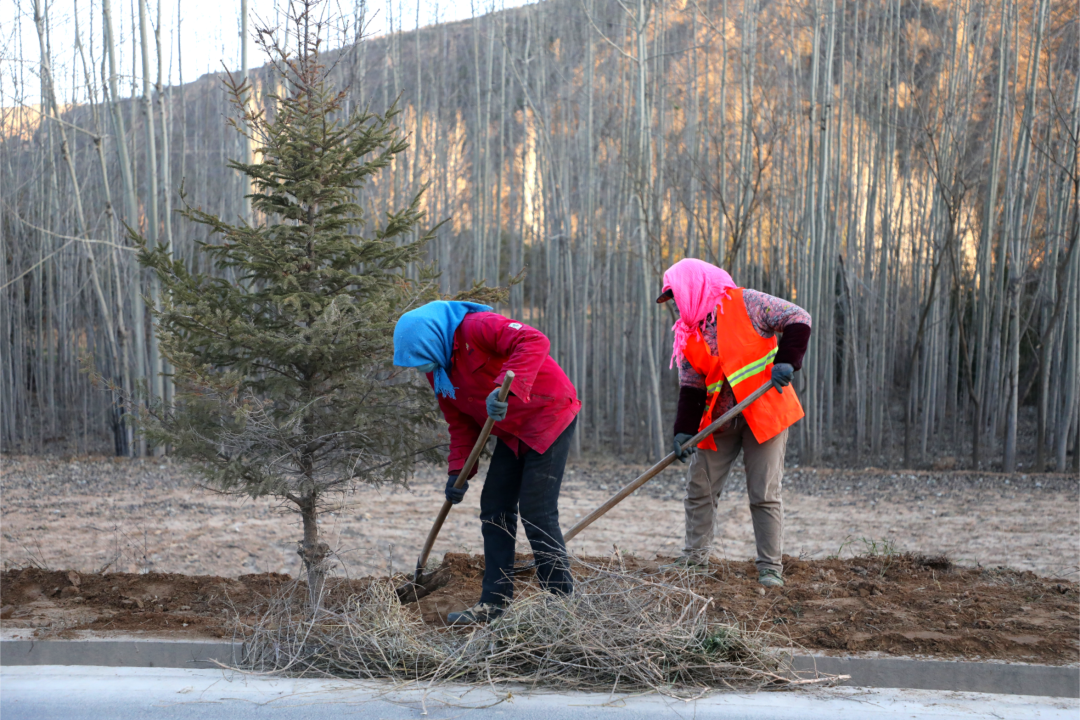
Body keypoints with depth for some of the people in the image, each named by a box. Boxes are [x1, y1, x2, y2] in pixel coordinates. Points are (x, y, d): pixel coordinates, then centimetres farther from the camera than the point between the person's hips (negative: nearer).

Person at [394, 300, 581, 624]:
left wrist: (506, 389, -47)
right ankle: (495, 602, 13)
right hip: (512, 431, 9)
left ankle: (562, 600, 0)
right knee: (494, 508, 6)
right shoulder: (438, 371, 3)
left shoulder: (478, 328, -24)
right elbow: (461, 425, 10)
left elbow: (534, 342, -38)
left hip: (549, 414, -9)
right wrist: (458, 471, 1)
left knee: (536, 511, -11)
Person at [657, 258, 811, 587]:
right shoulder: (687, 335, 7)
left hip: (764, 412, -5)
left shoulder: (744, 303, -8)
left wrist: (787, 362, -21)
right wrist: (684, 431, -8)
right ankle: (694, 558, 21)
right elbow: (691, 387, 4)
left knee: (764, 494, -5)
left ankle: (770, 567, 4)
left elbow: (797, 319, -9)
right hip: (718, 421, 6)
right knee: (699, 490, 7)